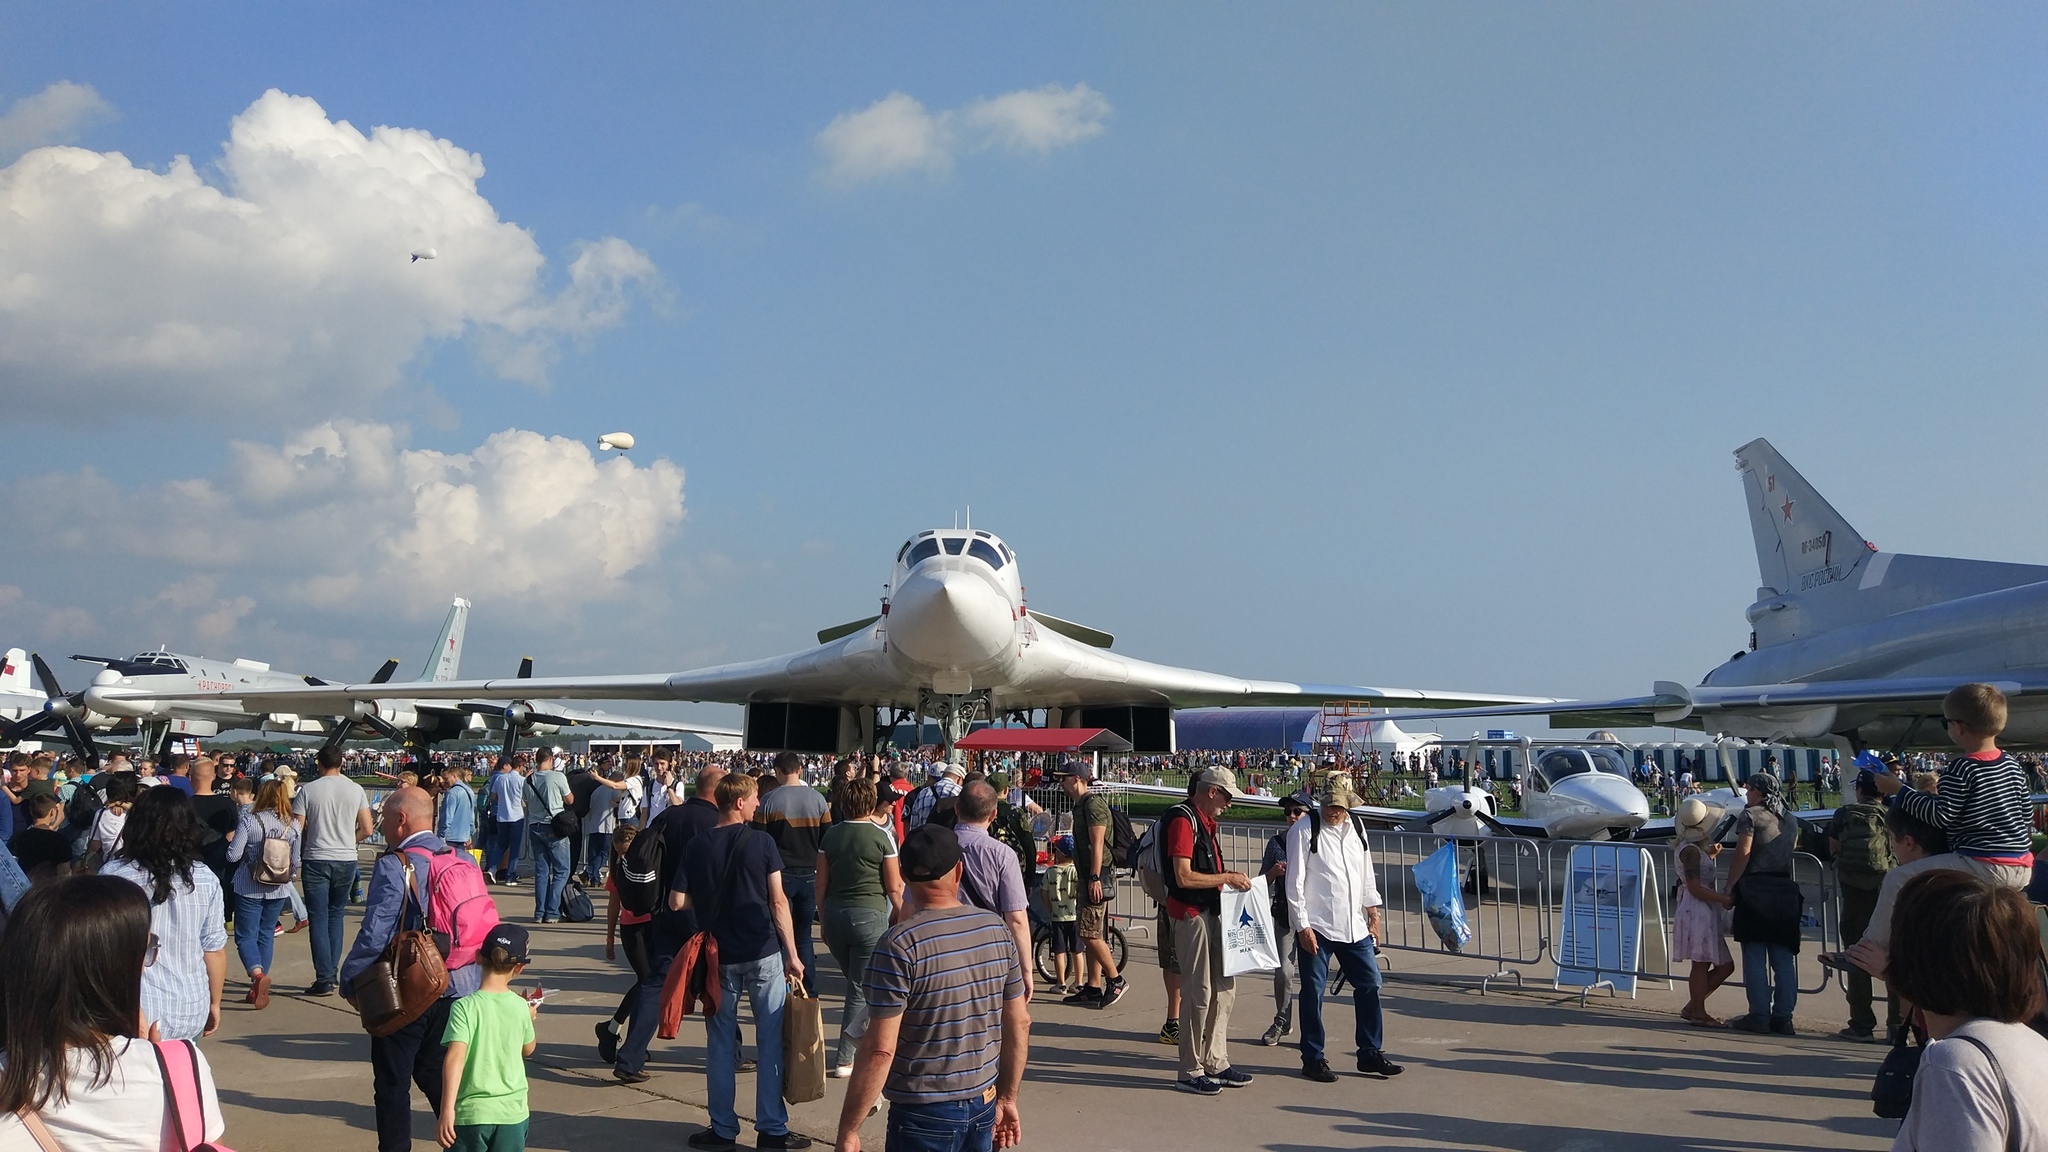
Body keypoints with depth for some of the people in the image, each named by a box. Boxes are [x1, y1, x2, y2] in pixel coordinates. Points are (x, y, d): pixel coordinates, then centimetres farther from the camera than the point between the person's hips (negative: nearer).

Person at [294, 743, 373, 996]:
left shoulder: (307, 790, -6)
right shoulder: (356, 790, 1)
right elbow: (367, 829, 2)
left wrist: (302, 851, 13)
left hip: (316, 861, -3)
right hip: (346, 861, 3)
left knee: (319, 919, 2)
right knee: (335, 915, 18)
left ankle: (324, 978, -2)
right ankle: (333, 971, 18)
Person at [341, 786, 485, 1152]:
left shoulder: (394, 865, -16)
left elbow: (375, 933, -21)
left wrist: (349, 979, -8)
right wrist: (475, 977, 17)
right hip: (457, 988, 6)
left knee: (392, 1084, 7)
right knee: (436, 1074, 19)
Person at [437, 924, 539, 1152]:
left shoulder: (466, 1007, -12)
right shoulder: (520, 1007, 0)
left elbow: (455, 1057, -22)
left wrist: (446, 1110, -23)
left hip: (472, 1113, -3)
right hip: (513, 1112, 3)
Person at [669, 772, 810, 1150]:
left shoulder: (697, 847, -1)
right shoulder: (761, 842, -7)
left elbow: (677, 901, -4)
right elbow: (778, 902, -9)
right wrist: (792, 955, -3)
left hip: (719, 956, 3)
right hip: (763, 952, -2)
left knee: (720, 1042, 11)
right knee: (771, 1040, 5)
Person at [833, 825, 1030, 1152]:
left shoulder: (900, 945, -18)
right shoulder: (997, 931, -1)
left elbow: (880, 1050, -20)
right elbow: (1020, 1025, 6)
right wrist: (1007, 1098, 17)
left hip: (924, 1116, -5)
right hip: (984, 1105, 5)